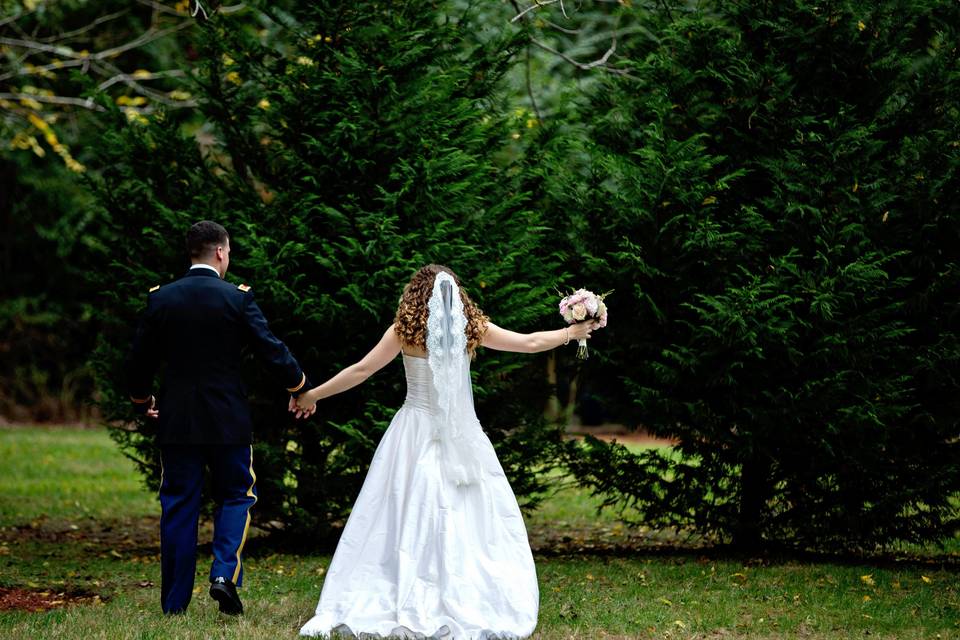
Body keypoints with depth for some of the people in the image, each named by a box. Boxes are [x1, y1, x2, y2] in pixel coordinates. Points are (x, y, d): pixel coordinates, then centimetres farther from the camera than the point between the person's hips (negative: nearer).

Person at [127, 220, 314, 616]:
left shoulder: (160, 299, 0)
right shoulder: (237, 298, -8)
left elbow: (140, 362, 6)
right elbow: (271, 350, -6)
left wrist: (143, 401, 25)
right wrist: (299, 388, 11)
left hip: (176, 420, 2)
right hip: (227, 420, -2)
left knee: (178, 506, 8)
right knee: (235, 496, 13)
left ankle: (174, 603, 8)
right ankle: (225, 574, -9)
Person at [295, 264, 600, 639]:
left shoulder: (405, 331, -3)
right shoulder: (472, 328, 2)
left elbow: (361, 371, 0)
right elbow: (530, 343, 10)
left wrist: (312, 395, 10)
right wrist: (572, 333, 26)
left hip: (416, 433, -1)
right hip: (461, 437, 1)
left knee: (408, 519, 1)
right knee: (470, 518, 5)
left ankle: (411, 608, -2)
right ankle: (471, 605, 2)